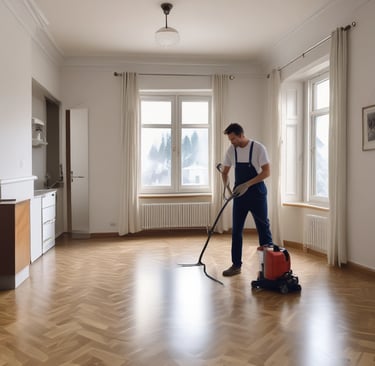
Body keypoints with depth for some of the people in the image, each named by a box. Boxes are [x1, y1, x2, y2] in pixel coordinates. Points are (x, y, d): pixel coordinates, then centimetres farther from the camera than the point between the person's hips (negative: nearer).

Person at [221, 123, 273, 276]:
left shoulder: (258, 148, -11)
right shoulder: (231, 150, 4)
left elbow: (267, 171, -15)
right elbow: (225, 172, 13)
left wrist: (247, 184, -22)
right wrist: (226, 187, -4)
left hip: (257, 194, -5)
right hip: (239, 194, 5)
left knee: (263, 228, 3)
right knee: (236, 230, 5)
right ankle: (236, 265, 14)